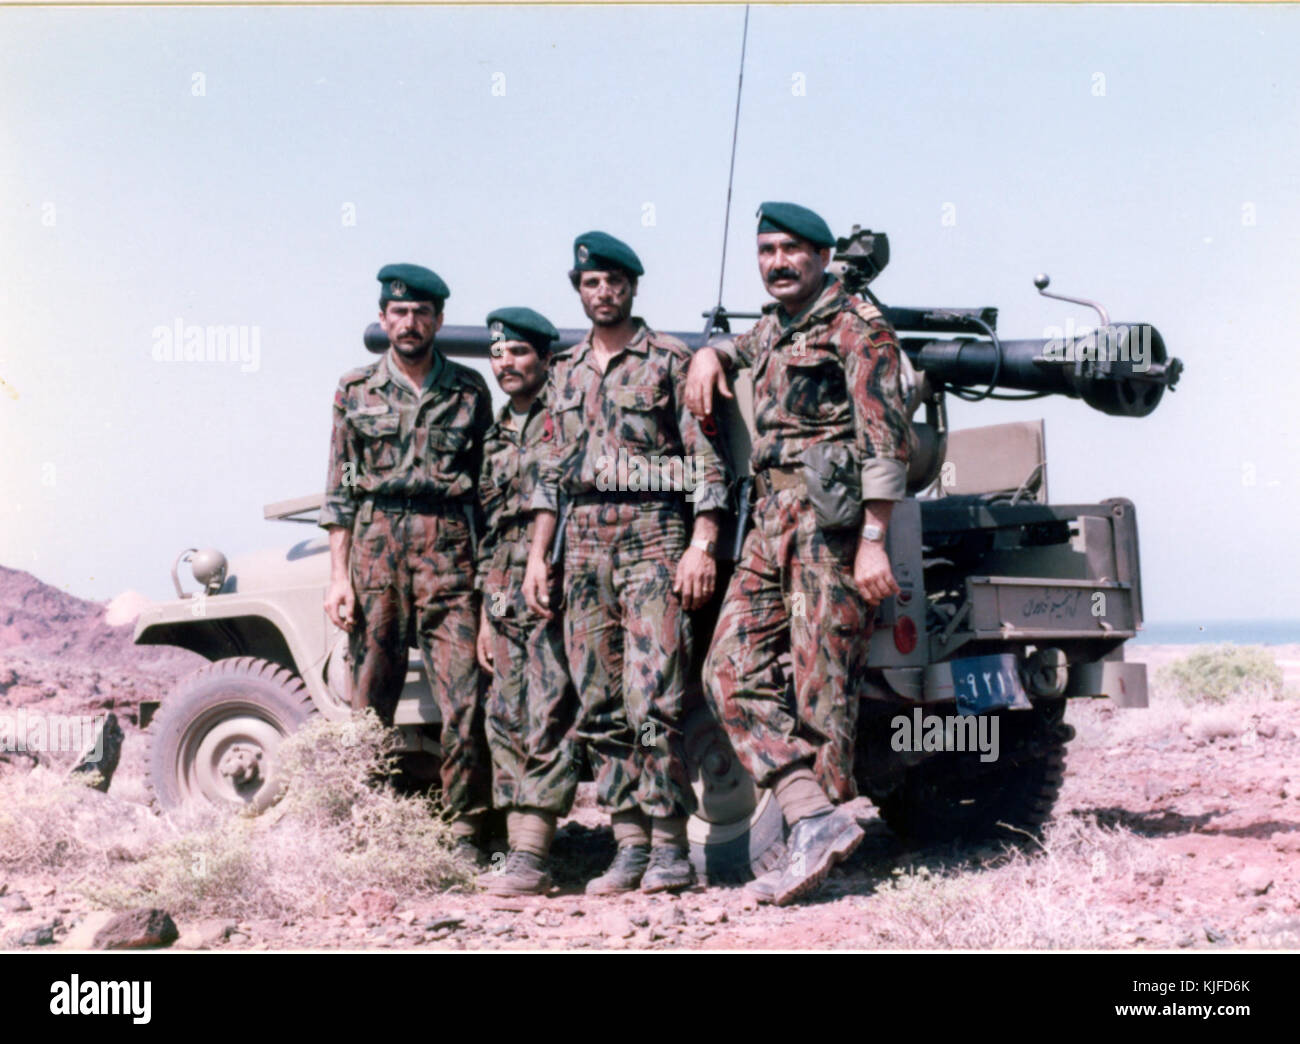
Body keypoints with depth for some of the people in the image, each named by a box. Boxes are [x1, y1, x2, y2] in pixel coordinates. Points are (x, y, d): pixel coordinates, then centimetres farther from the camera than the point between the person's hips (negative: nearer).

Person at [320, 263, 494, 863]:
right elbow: (339, 493, 8)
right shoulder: (356, 390, 9)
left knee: (465, 698, -7)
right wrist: (339, 577, 0)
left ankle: (465, 834, 0)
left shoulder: (469, 390, 10)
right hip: (376, 542, 1)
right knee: (369, 704, 2)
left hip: (449, 547, 0)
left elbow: (486, 481, 12)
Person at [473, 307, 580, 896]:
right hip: (505, 595, 8)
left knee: (547, 721, -12)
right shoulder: (496, 438, 21)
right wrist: (486, 615, 18)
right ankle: (518, 855, 8)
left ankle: (531, 860, -15)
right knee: (507, 723, 5)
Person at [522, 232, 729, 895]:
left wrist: (702, 545, -14)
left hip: (653, 534, -6)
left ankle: (671, 846, -6)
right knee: (599, 705, 4)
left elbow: (706, 460, -4)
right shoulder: (565, 371, 18)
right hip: (583, 542, 6)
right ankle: (630, 846, 10)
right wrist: (536, 555, 13)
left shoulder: (669, 361, 1)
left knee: (653, 697, -13)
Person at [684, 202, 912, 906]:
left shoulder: (855, 326, -3)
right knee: (734, 673, -4)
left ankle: (816, 822, 0)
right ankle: (815, 819, -8)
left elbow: (883, 438, -11)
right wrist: (710, 354, 22)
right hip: (770, 523, 8)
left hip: (830, 520, -8)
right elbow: (738, 348, 47)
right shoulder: (770, 330, 21)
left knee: (820, 688, -7)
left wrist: (872, 542, -18)